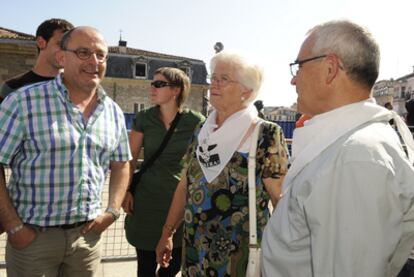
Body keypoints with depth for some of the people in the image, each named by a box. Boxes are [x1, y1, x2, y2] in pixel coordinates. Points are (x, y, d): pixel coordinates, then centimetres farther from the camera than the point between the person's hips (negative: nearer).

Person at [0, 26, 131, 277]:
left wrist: (113, 210, 1)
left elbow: (121, 164, 12)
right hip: (33, 235, -3)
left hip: (88, 233, 4)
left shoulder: (114, 112, 4)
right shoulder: (24, 102, -11)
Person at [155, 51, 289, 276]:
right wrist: (167, 233, 12)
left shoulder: (266, 134, -13)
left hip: (239, 256, -5)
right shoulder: (201, 131, 4)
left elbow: (282, 199, -13)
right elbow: (185, 186, 10)